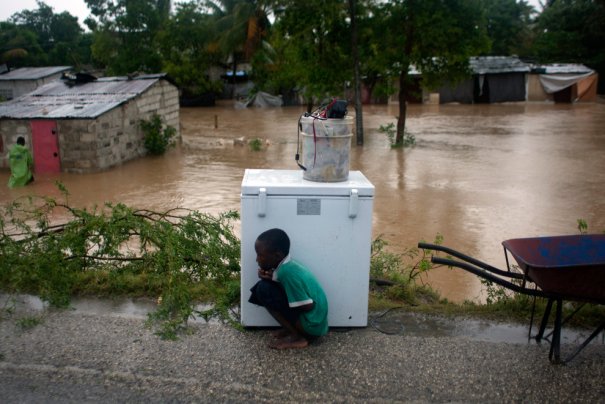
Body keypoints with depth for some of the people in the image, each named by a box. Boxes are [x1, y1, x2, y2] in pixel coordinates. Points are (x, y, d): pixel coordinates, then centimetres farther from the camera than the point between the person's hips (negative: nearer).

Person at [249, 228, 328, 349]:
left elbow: (309, 306, -21)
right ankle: (293, 328, 10)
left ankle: (296, 337, -7)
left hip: (312, 324, -9)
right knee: (268, 284, 9)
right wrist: (272, 277, -7)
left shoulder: (287, 271, -24)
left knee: (264, 289, -15)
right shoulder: (288, 265, 1)